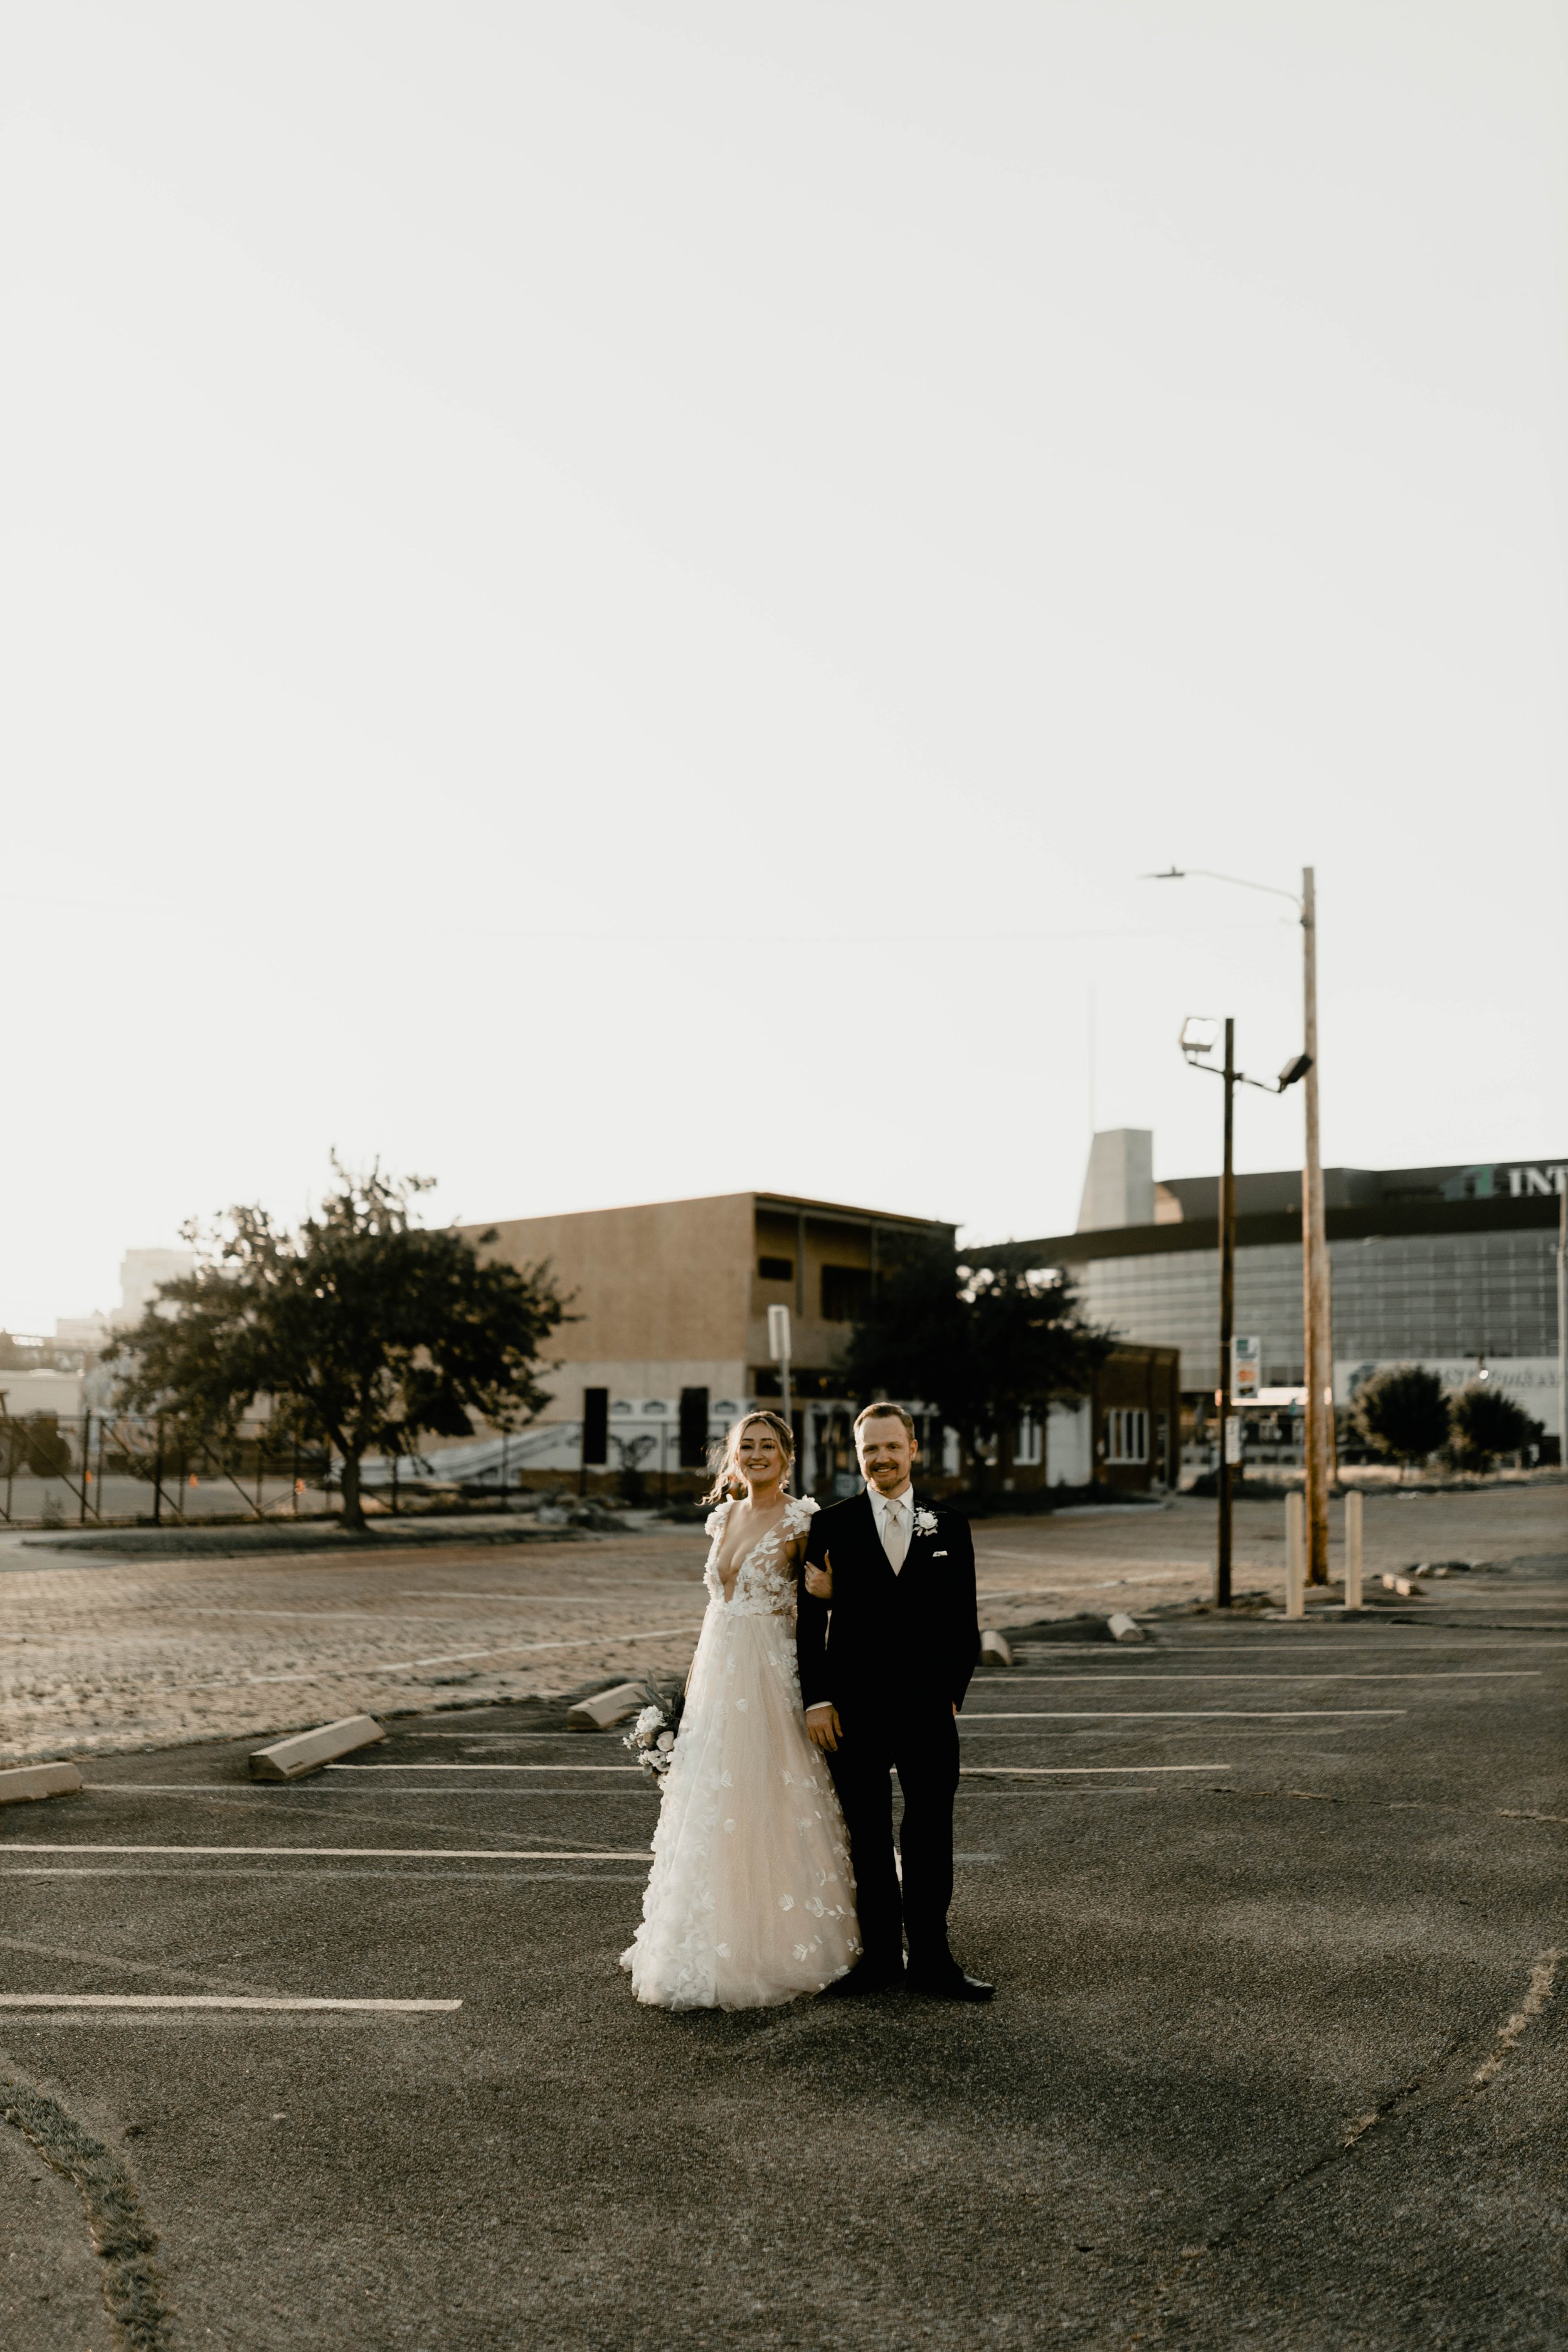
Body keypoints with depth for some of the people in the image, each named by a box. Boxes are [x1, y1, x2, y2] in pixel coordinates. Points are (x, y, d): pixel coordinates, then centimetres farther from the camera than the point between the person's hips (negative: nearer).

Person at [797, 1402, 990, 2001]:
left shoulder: (949, 1528, 6)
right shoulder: (831, 1527, 1)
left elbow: (964, 1625, 9)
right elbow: (811, 1622, 1)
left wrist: (953, 1694, 3)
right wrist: (816, 1700, -4)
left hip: (927, 1710, 1)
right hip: (853, 1713, -1)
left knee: (930, 1837, 5)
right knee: (868, 1839, 8)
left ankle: (931, 1958, 16)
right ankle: (880, 1956, 19)